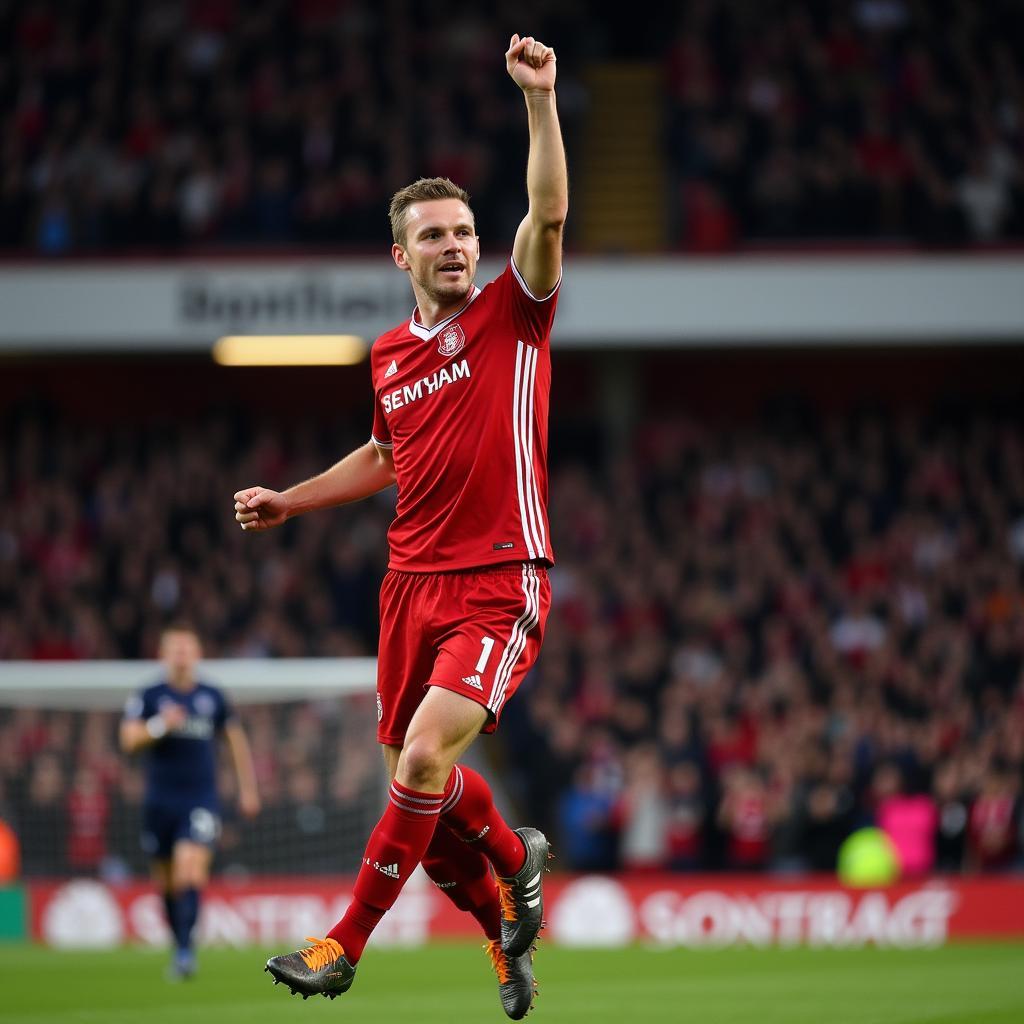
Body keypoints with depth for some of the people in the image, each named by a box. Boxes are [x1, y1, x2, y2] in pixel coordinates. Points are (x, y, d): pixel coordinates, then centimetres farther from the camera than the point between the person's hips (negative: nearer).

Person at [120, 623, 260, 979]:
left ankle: (185, 950, -24)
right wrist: (160, 725, -28)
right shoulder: (149, 697, 1)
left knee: (192, 872, -19)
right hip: (161, 800, 1)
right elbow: (129, 739, -10)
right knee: (167, 882, 8)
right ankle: (179, 945, 25)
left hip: (201, 800, -1)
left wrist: (248, 788, 17)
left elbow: (235, 738, 18)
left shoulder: (213, 698, 5)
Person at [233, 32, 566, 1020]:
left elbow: (549, 216, -20)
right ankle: (508, 872, 37)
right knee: (415, 773, 8)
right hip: (411, 581, 6)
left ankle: (346, 942, -11)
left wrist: (539, 99, -28)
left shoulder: (512, 316, -3)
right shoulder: (390, 354, 11)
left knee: (425, 753, -21)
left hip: (499, 584, -6)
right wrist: (289, 501, 24)